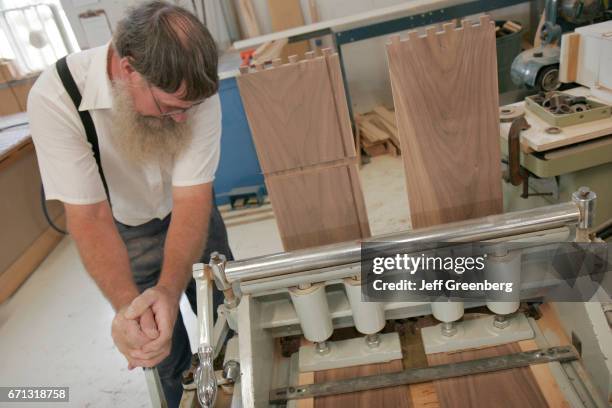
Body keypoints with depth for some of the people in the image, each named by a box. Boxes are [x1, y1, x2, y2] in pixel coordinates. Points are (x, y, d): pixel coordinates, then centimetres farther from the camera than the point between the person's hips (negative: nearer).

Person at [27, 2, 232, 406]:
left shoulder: (195, 88, -29)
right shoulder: (56, 98, -32)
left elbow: (193, 198, -30)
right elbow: (89, 214, -30)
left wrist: (169, 290, -45)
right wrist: (127, 305, -44)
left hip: (189, 214, 2)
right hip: (127, 231, -1)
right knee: (166, 352, 9)